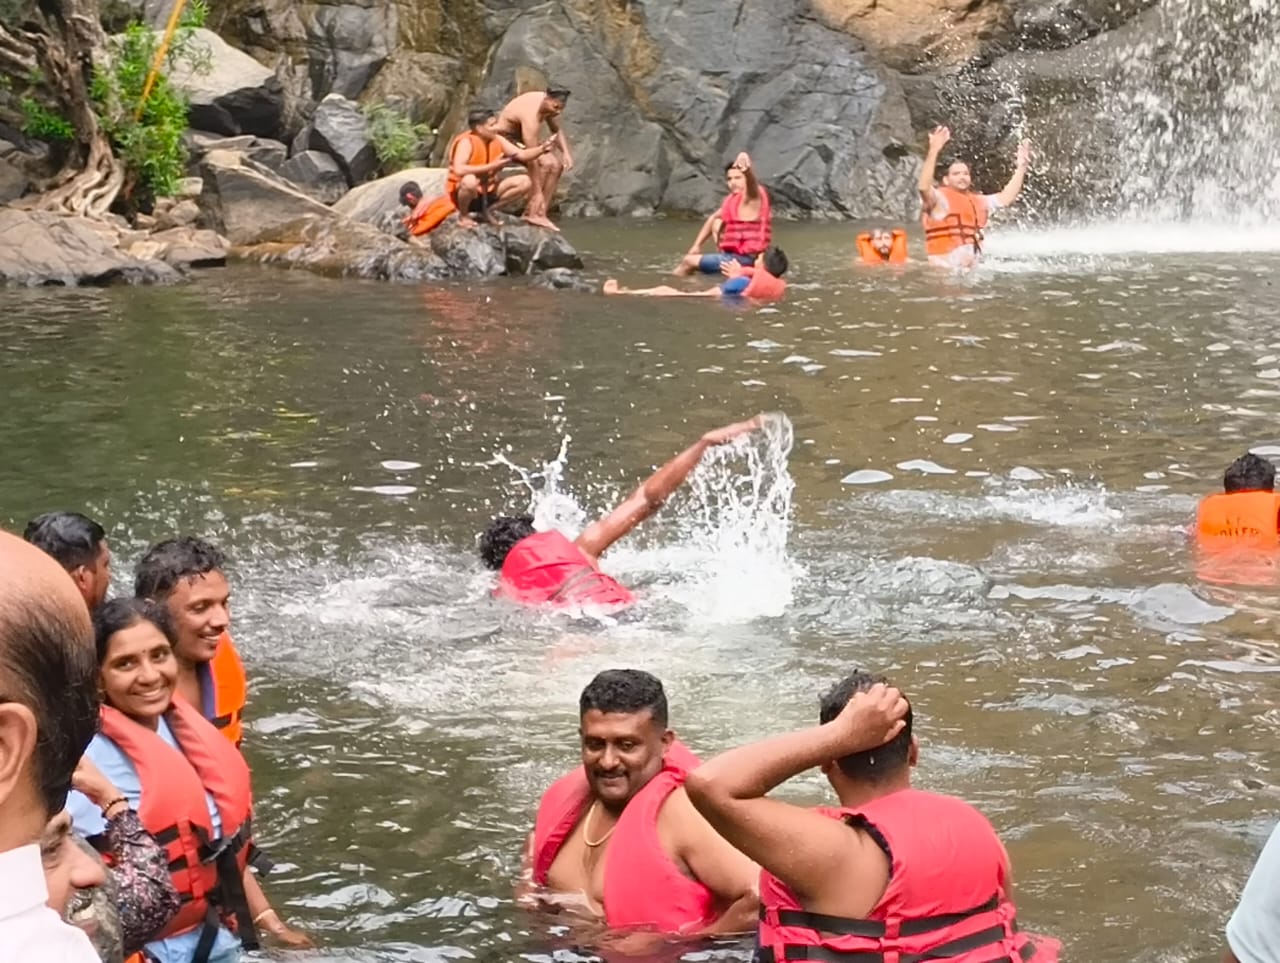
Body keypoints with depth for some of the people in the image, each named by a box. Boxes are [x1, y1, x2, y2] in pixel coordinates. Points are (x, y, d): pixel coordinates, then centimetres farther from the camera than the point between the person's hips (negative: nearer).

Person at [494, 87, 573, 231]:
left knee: (556, 165, -5)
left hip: (519, 139, 9)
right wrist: (537, 192, -32)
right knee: (545, 163, -26)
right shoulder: (531, 117, -35)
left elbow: (557, 129, 7)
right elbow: (532, 157, -34)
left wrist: (566, 152, -11)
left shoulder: (548, 102, -10)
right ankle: (531, 212, -17)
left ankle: (540, 213, -4)